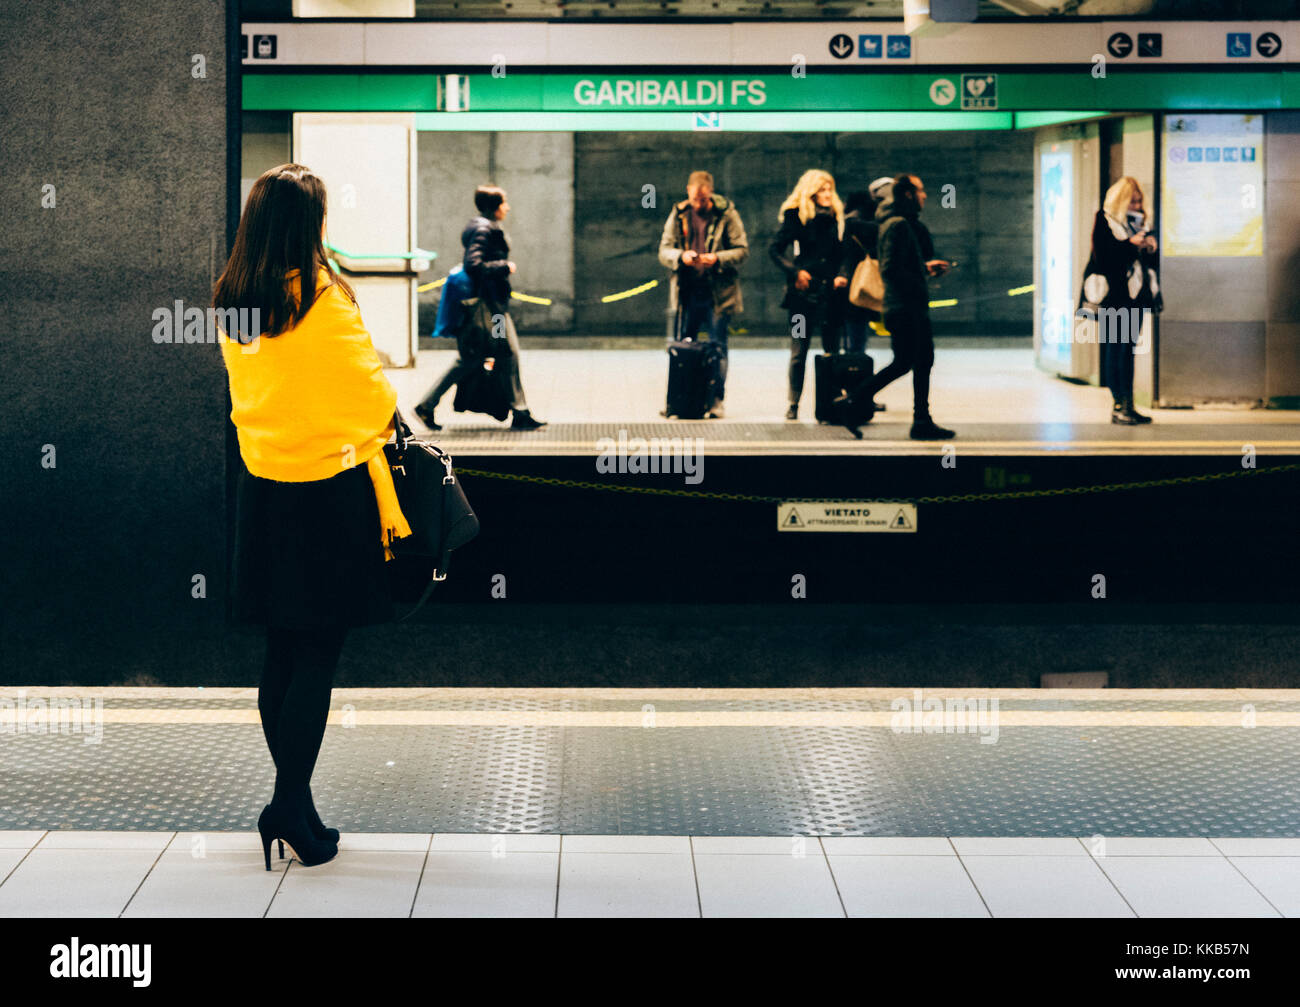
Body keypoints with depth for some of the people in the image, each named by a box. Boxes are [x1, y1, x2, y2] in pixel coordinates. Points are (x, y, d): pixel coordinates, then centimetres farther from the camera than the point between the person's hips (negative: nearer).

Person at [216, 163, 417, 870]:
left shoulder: (231, 302, 4)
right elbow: (373, 396, -7)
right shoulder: (326, 300, -16)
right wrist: (385, 411, 14)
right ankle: (290, 802, -6)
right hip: (328, 490, -6)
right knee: (319, 653, -1)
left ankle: (293, 804, 18)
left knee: (280, 651, 12)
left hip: (261, 486, 6)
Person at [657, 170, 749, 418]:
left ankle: (717, 400, 7)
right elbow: (663, 251, 5)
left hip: (718, 293, -3)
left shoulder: (726, 214, -3)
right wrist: (681, 257, -16)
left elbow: (742, 250, -4)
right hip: (686, 293, 3)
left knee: (718, 347, 0)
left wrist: (717, 259, -20)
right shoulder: (678, 215, 6)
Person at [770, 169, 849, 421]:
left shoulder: (835, 217, 10)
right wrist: (794, 271, -13)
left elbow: (842, 255, 15)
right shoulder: (796, 216, -1)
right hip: (804, 293, -3)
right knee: (798, 351, -1)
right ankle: (794, 404, 6)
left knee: (833, 350, 3)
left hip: (830, 291, 3)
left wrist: (841, 277, -1)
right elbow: (775, 249, -2)